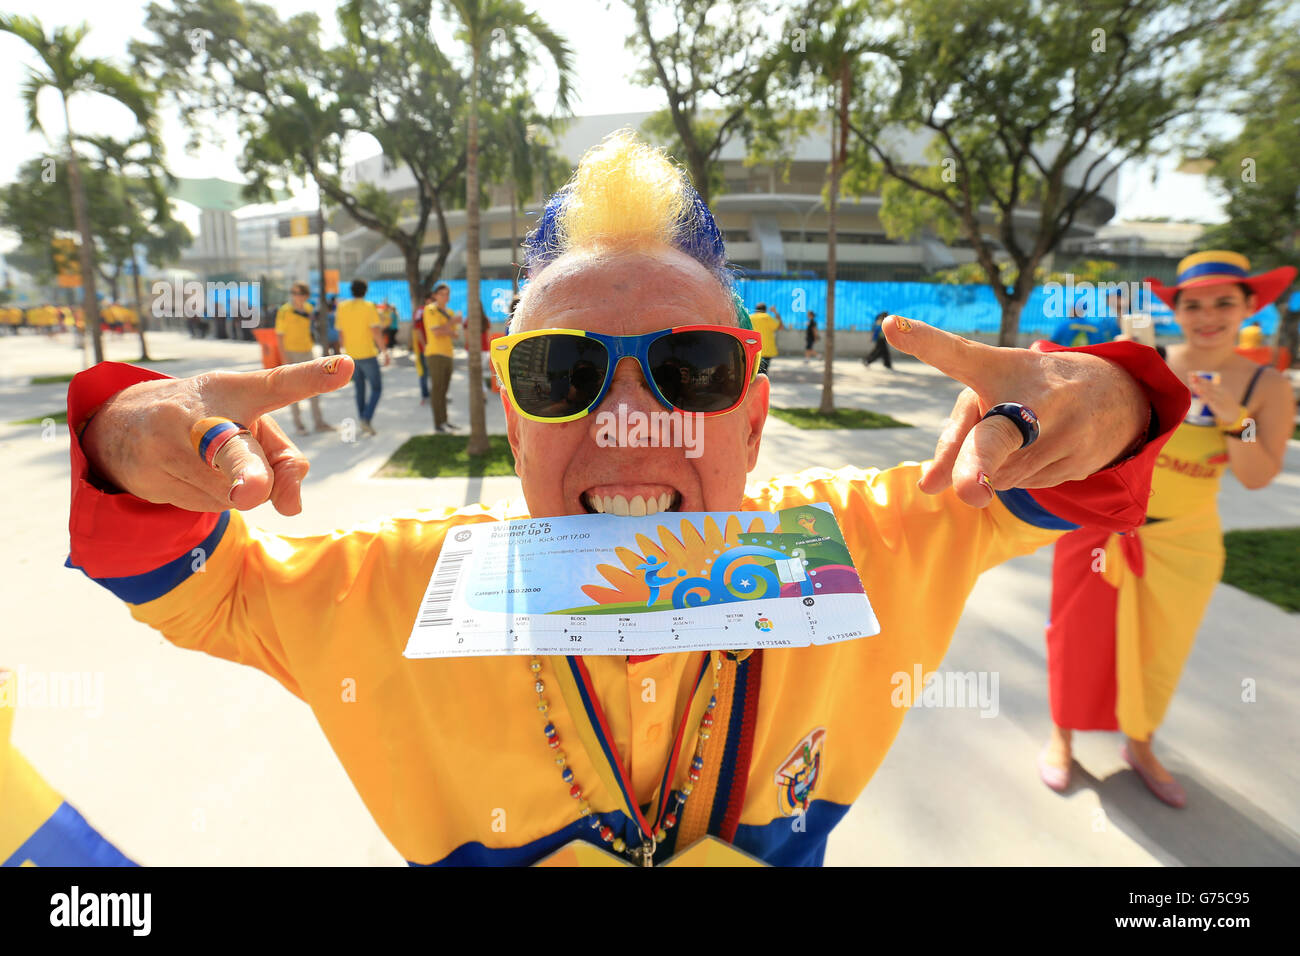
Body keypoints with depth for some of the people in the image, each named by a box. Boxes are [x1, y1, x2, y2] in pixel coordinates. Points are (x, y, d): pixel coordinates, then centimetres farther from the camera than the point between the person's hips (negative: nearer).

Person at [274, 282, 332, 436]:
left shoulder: (308, 308, 5)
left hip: (307, 353, 6)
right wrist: (285, 358, -17)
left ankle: (318, 422, 12)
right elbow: (279, 336, -13)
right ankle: (297, 423, 9)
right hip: (291, 354, -6)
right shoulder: (284, 312, -13)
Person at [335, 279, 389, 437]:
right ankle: (367, 419, -11)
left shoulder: (341, 308, 4)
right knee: (376, 389, 5)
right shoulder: (369, 307, -9)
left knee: (360, 389, 18)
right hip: (368, 355, -5)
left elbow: (341, 334, 8)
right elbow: (376, 332, -18)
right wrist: (385, 352, -13)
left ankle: (363, 421, 20)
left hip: (351, 356, 5)